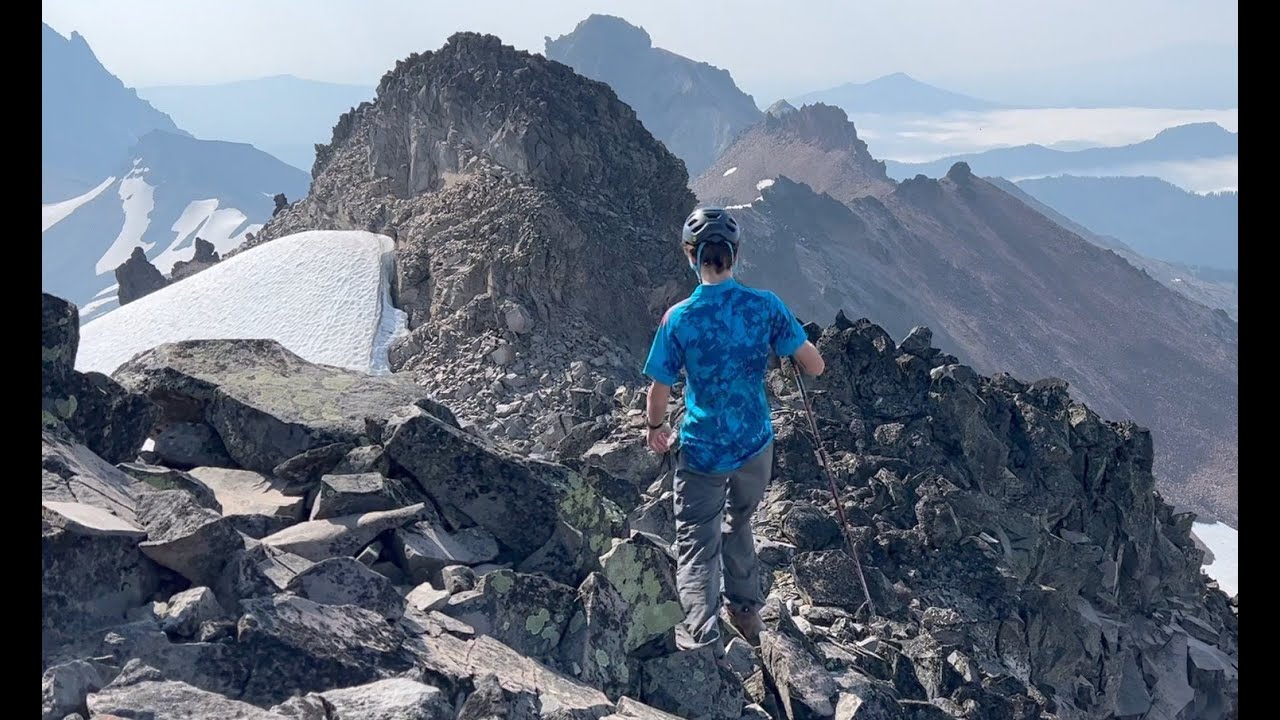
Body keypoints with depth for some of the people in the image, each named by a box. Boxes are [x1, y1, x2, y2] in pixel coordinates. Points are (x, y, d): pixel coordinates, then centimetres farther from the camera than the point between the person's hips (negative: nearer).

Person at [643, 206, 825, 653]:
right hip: (755, 446, 3)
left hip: (702, 451, -3)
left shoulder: (679, 319, -17)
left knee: (697, 542, 10)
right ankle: (745, 611, 38)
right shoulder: (765, 306, -12)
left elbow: (659, 390, -8)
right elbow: (814, 366, -8)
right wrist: (781, 348, 13)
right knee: (738, 522, 27)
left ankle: (703, 637, 2)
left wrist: (655, 427, 12)